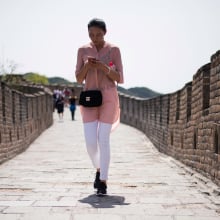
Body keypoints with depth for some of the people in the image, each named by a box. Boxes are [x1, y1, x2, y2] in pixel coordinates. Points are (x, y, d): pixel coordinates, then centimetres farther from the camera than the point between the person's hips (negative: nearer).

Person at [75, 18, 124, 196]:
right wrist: (86, 66, -16)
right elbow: (79, 79, 5)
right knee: (90, 141, -6)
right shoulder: (83, 50, 6)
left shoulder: (114, 50, 0)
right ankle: (99, 169, 23)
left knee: (104, 141, -8)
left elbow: (120, 79, -3)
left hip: (109, 98, -2)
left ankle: (103, 182, -1)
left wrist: (104, 67, -19)